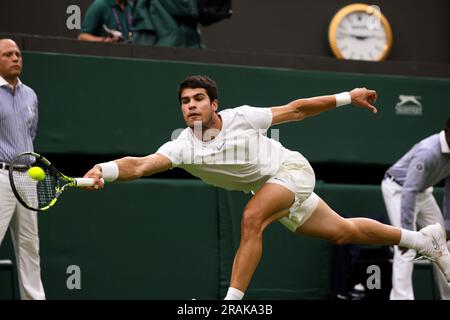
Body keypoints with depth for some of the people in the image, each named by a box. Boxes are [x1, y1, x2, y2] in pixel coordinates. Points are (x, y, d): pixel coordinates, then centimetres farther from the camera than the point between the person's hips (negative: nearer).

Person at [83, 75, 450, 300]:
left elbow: (295, 110, -12)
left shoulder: (241, 117, -25)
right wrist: (104, 171, -56)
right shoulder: (183, 147, -21)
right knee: (343, 233, 16)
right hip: (267, 189, 4)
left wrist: (347, 97, -10)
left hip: (292, 169, -4)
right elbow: (140, 165, -37)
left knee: (252, 219, -32)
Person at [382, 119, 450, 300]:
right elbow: (409, 191, -38)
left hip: (423, 191, 8)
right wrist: (407, 232, -38)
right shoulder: (428, 152, -35)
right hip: (398, 188, -8)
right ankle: (402, 298, -18)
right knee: (407, 249, -18)